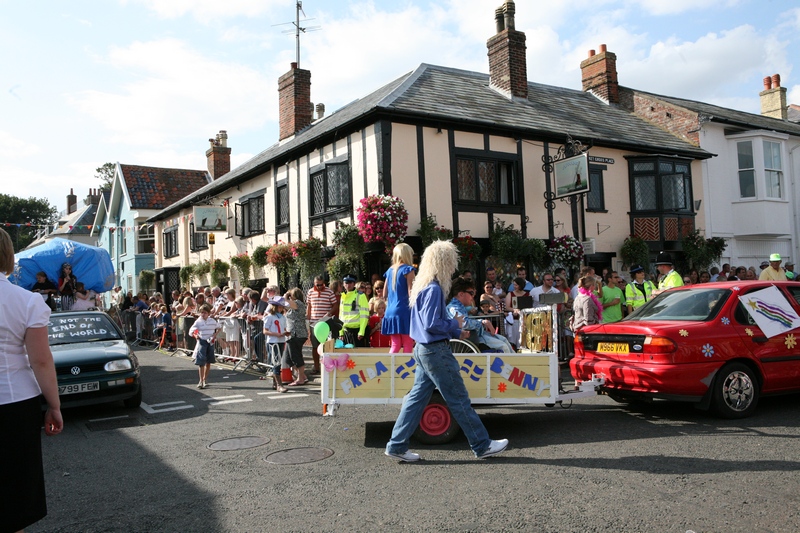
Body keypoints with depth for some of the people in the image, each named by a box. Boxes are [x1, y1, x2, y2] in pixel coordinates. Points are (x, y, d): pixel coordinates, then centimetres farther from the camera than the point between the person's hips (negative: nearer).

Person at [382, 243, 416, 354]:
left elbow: (384, 295, 15)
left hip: (390, 311, 6)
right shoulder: (408, 269, -5)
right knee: (408, 344, -1)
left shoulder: (390, 270, 14)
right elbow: (411, 293, -12)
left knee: (395, 345, 9)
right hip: (404, 311, -6)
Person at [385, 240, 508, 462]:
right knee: (459, 400, 1)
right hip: (436, 352, -10)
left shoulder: (424, 286, 11)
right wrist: (455, 324, -9)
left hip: (424, 350, 10)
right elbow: (431, 324, -24)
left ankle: (397, 445, 16)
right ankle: (482, 445, 14)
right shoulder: (434, 289, -19)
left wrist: (456, 332, 14)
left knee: (417, 397, 12)